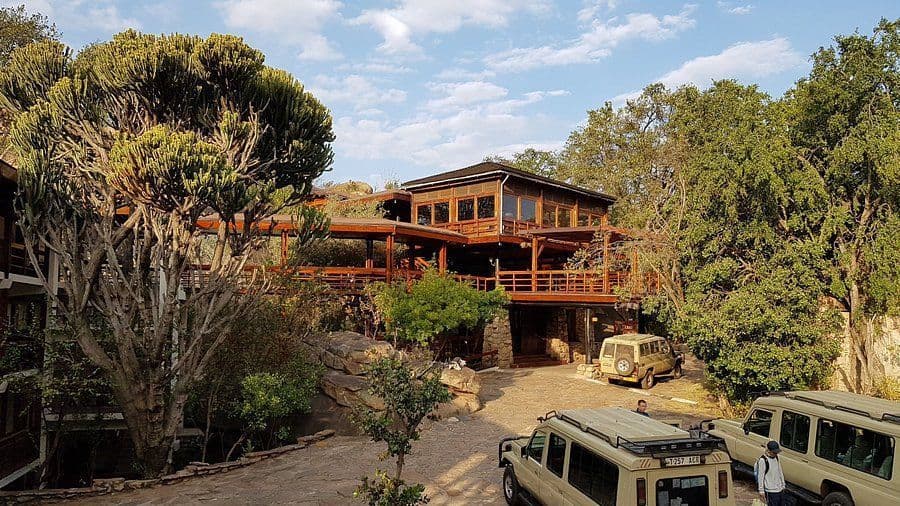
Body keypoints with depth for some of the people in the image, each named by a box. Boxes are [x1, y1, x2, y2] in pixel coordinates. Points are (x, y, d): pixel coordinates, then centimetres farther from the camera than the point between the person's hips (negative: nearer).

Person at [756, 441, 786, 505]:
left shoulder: (776, 457, 5)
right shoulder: (763, 460, -19)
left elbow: (780, 472, 17)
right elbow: (760, 476, -16)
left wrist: (783, 485, 20)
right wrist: (761, 490, -13)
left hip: (780, 489, 8)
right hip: (771, 491, -8)